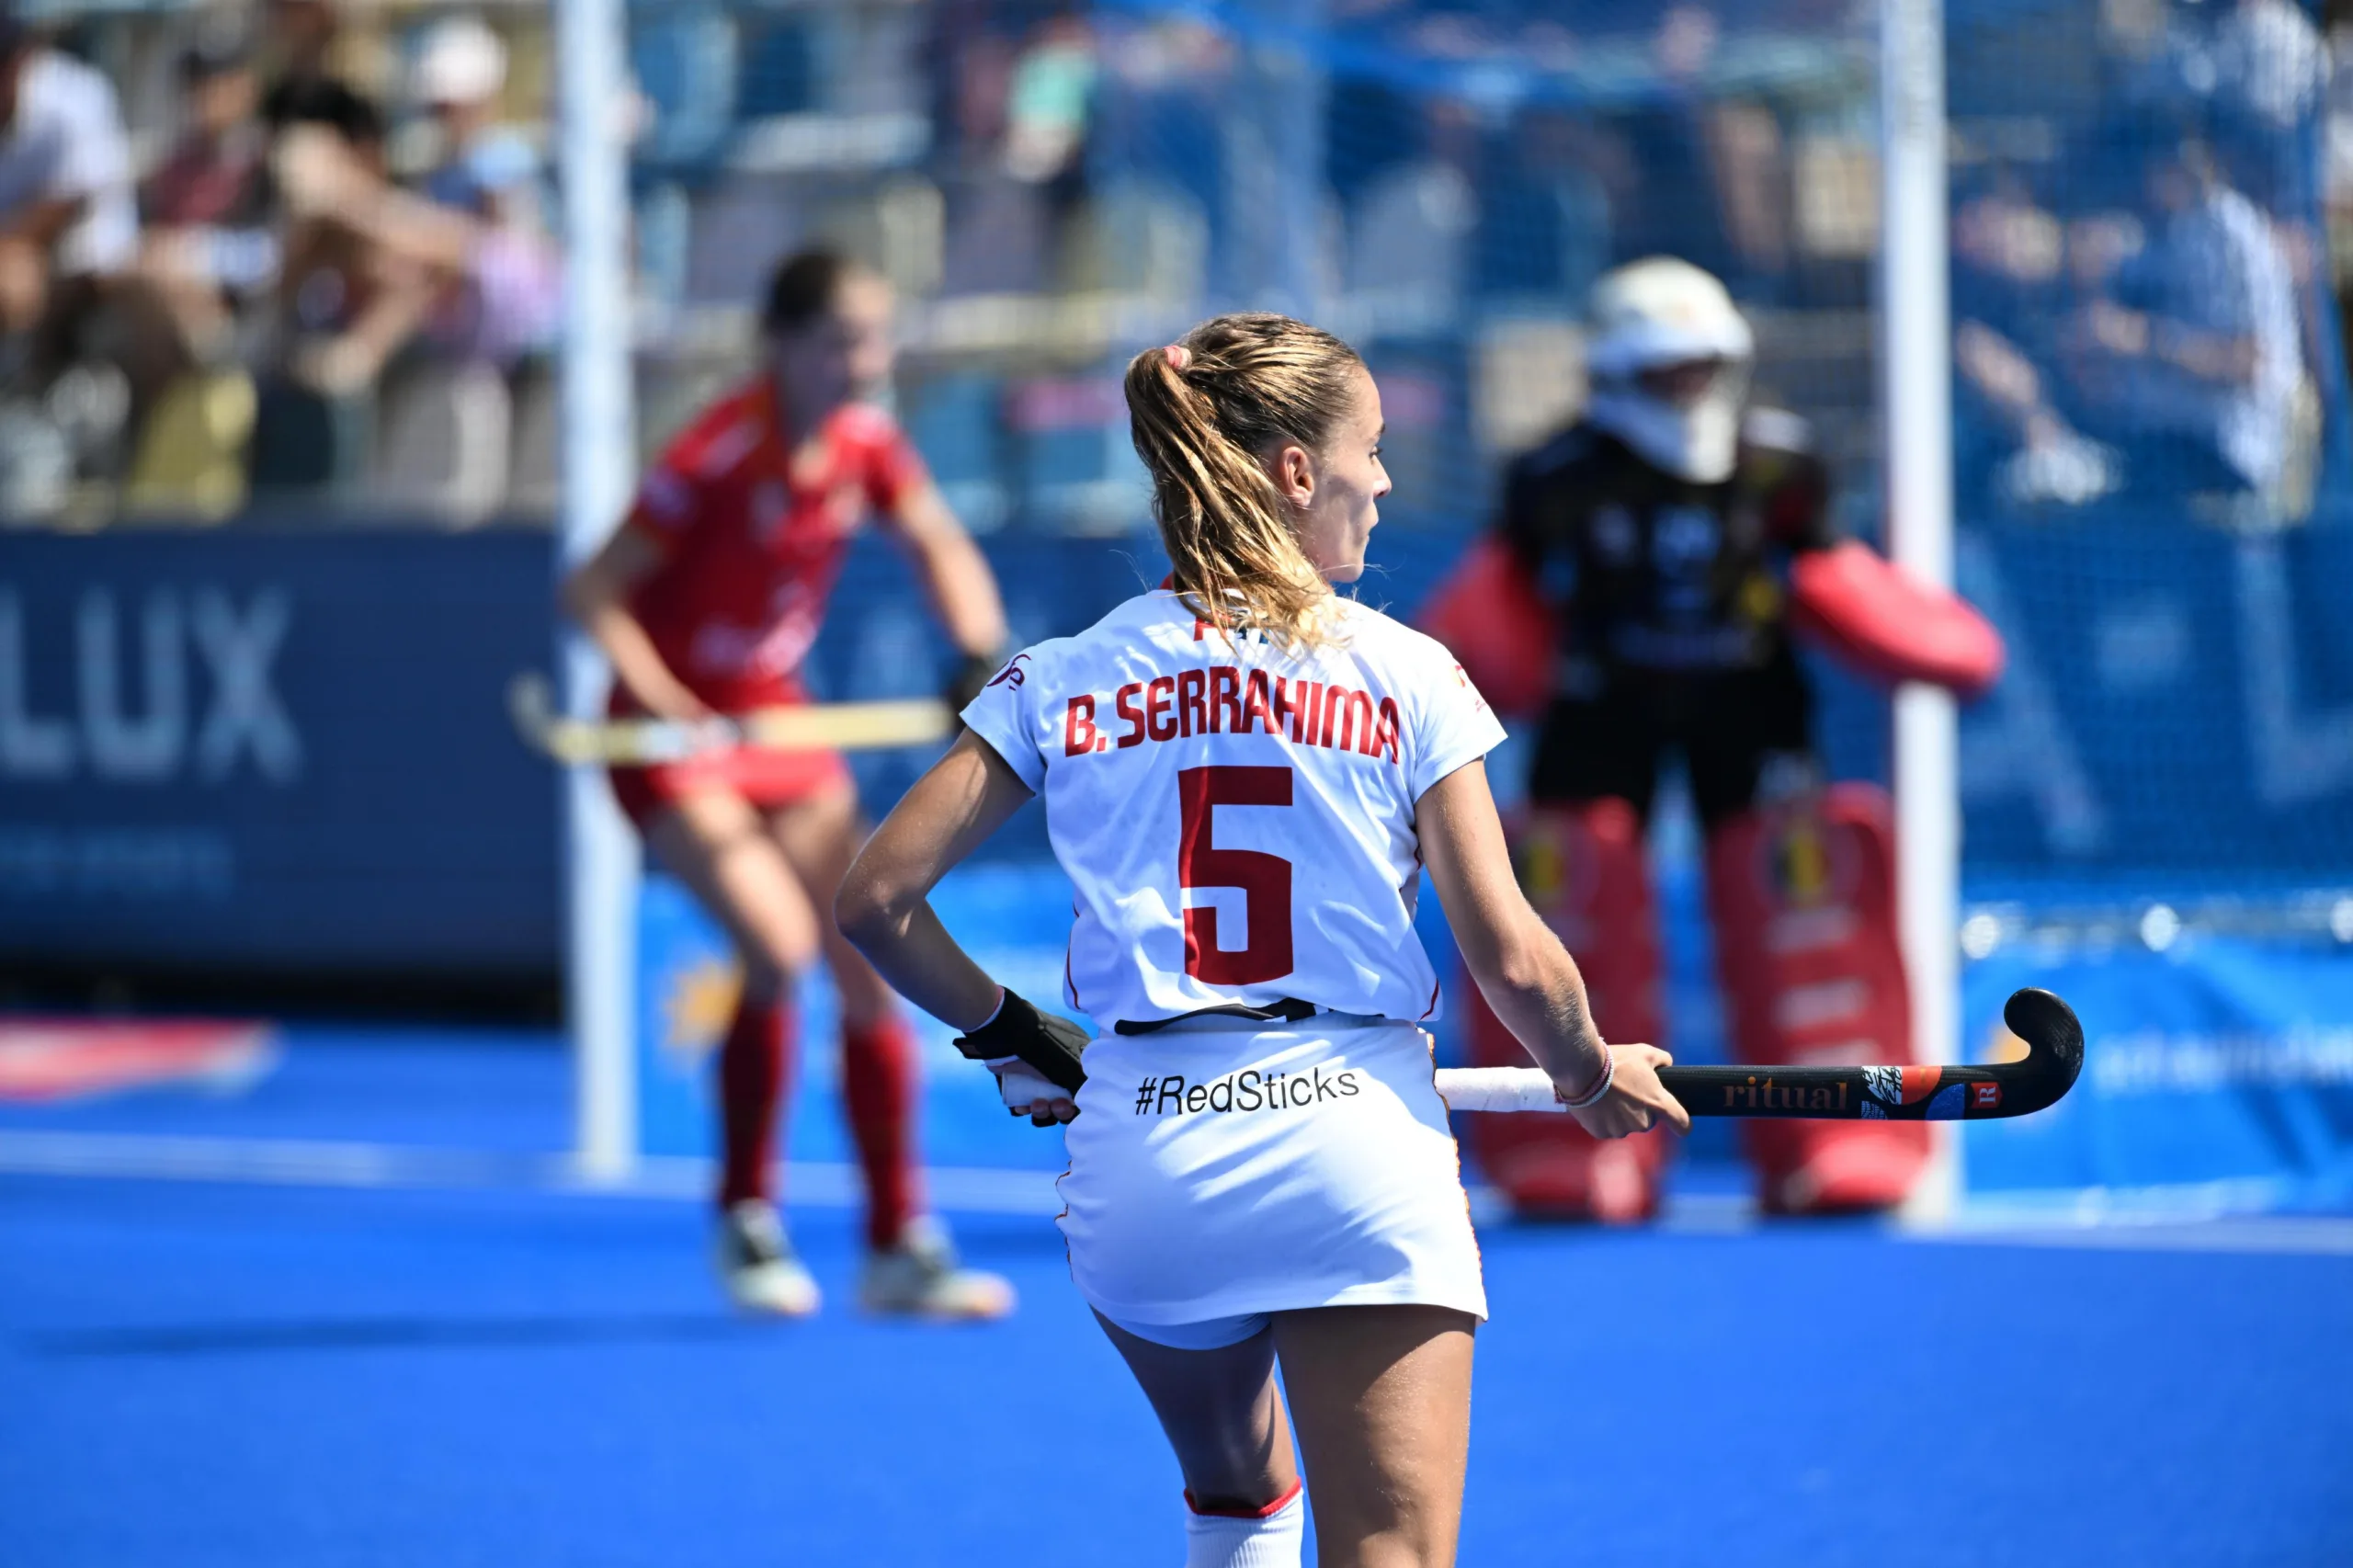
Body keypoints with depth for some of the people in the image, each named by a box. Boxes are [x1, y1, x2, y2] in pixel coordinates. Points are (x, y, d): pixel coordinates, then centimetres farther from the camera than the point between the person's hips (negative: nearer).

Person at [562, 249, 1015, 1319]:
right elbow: (594, 592, -21)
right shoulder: (720, 456, -22)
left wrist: (981, 648, -14)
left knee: (870, 969, 2)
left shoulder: (865, 444, -3)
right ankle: (744, 1218, -6)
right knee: (780, 945, -24)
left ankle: (900, 1248, 10)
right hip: (677, 740, -7)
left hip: (780, 722, 7)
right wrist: (654, 691, -36)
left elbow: (941, 550, 6)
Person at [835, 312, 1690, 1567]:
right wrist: (1592, 1078, 16)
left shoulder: (1062, 682, 7)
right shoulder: (1405, 674, 0)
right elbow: (1510, 958, -4)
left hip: (1137, 1158, 3)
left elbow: (874, 900, 5)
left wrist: (1015, 1039, 21)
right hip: (1354, 1142, -3)